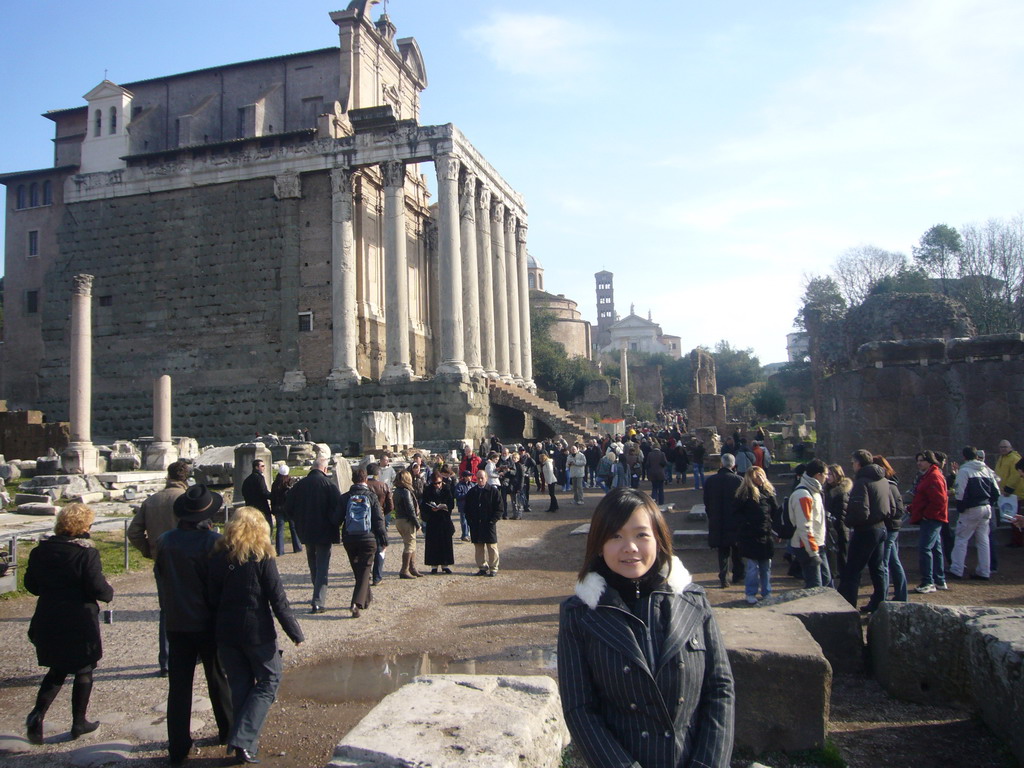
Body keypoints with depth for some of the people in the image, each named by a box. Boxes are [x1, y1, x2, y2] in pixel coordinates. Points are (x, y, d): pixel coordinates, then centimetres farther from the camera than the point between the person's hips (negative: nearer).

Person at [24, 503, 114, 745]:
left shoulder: (41, 550, 0)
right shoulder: (86, 553, -17)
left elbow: (31, 584, 8)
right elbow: (97, 588, -19)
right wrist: (109, 592, 2)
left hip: (47, 622, 5)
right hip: (79, 623, -5)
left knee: (57, 670, 21)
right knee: (84, 671, 12)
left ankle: (37, 713, 3)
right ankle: (79, 723, 20)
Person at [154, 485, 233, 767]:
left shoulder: (166, 541, -6)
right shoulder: (213, 541, -18)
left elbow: (160, 577, 6)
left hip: (177, 624, 2)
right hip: (208, 624, -2)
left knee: (179, 685, 8)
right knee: (219, 680, 15)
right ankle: (228, 732, 29)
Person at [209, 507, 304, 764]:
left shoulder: (218, 557, 0)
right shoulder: (262, 557, -11)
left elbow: (213, 597, 4)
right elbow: (277, 598, -11)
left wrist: (219, 626, 16)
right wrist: (295, 632, -5)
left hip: (226, 634, 4)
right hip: (258, 632, -4)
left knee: (239, 685, 16)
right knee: (268, 681, 9)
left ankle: (244, 741, 19)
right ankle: (243, 740, -2)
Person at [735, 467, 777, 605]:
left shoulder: (768, 492, 8)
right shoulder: (745, 494, -9)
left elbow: (775, 512, 8)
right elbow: (738, 516, -11)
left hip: (766, 536, 5)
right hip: (751, 537, -5)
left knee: (766, 566, 14)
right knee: (752, 567, 2)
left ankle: (767, 593, 26)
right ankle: (750, 594, 15)